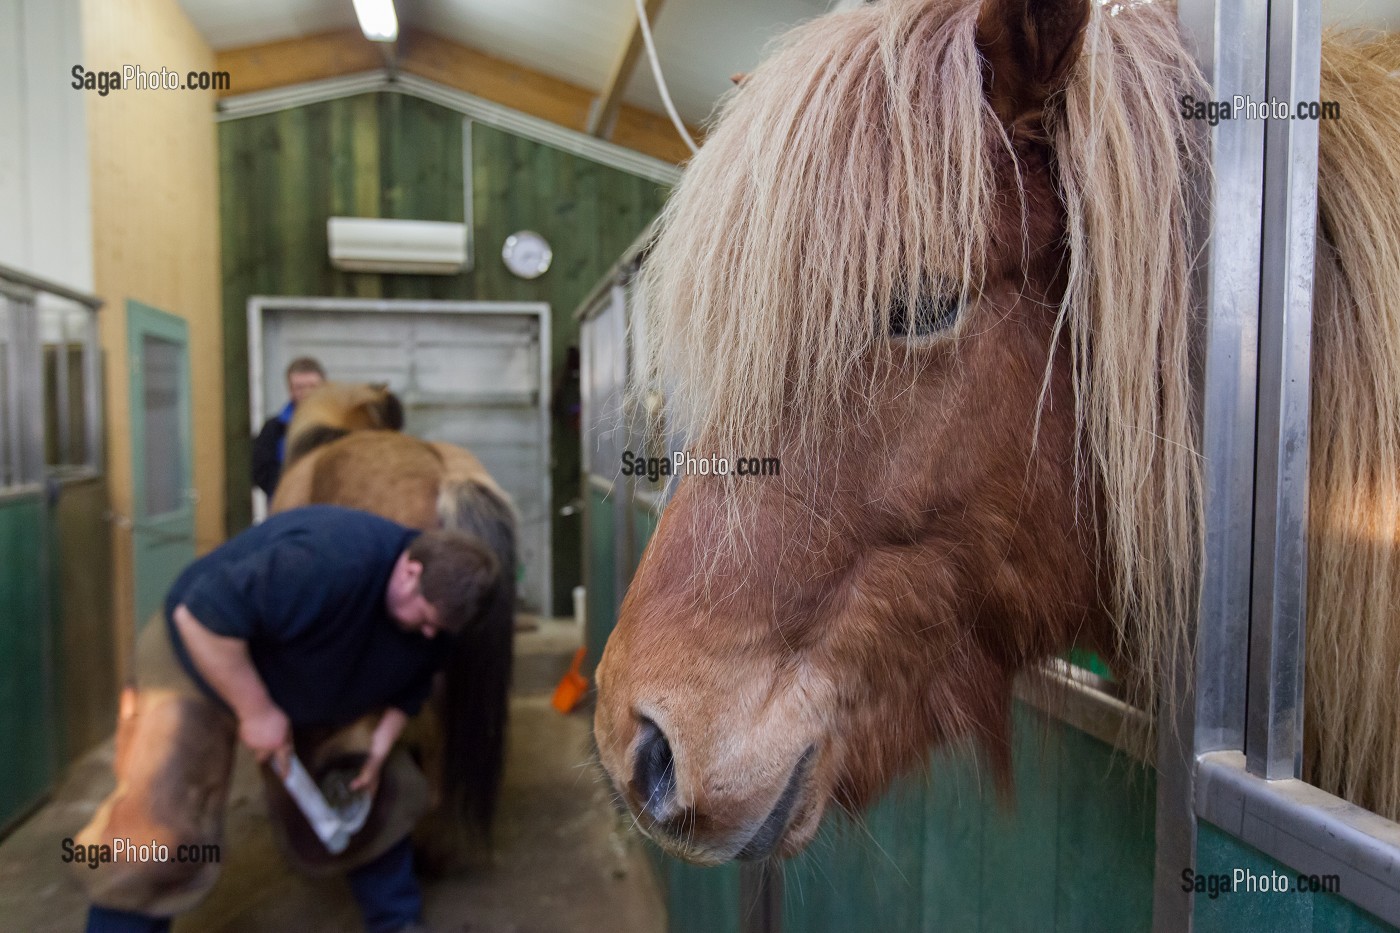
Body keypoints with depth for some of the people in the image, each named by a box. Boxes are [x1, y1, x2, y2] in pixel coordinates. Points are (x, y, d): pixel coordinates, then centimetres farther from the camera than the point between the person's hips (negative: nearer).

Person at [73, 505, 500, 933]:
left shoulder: (431, 611, -16)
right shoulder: (327, 560, -42)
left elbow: (406, 686, 2)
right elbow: (200, 617, -39)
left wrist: (379, 747, -12)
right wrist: (257, 711, -31)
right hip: (202, 655, -6)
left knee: (382, 797, 6)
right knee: (156, 827, -15)